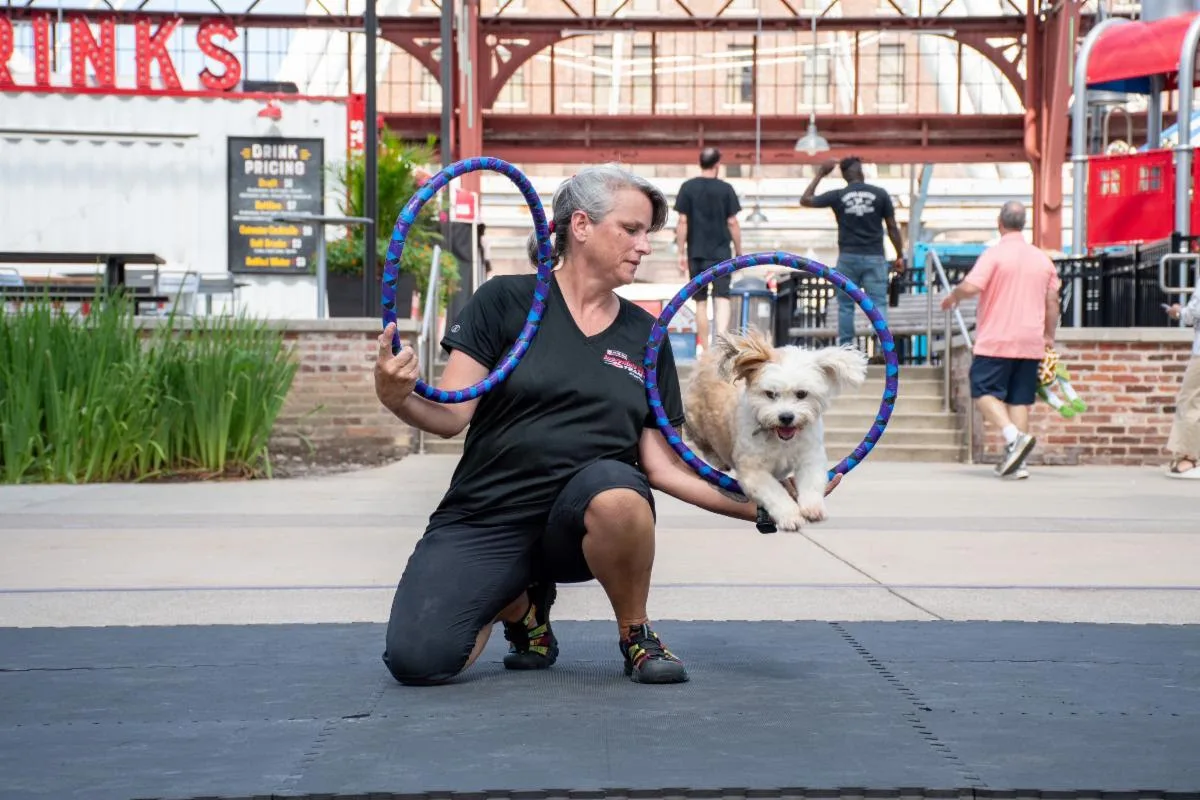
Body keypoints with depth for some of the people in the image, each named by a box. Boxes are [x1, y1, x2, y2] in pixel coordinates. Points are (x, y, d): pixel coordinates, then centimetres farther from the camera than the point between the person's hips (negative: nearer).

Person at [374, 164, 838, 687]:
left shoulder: (645, 338, 9)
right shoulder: (506, 301, -1)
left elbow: (662, 465, 6)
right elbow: (451, 416, -6)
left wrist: (757, 506, -6)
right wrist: (397, 398, -29)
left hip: (584, 521, 1)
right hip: (483, 520, -1)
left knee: (616, 489, -37)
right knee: (417, 661, -22)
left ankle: (636, 635, -7)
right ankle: (520, 603, 13)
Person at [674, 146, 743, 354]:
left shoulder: (688, 187, -1)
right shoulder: (725, 189, -3)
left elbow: (682, 222, -3)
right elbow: (732, 223, -2)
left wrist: (681, 253, 2)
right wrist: (739, 252, 8)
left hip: (696, 253, 2)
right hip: (721, 253, -2)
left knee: (701, 302, 11)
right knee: (721, 298, -2)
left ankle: (704, 348, 18)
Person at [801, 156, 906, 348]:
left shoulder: (838, 196, -2)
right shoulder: (880, 194, -1)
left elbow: (805, 200, 10)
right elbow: (892, 228, 1)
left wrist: (819, 175, 16)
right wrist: (900, 256, 8)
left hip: (848, 257, 0)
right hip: (874, 258, 0)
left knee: (845, 305, 8)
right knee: (878, 304, -1)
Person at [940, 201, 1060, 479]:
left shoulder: (994, 254, -9)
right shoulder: (1042, 258, 10)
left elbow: (970, 287, -19)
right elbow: (1052, 302, 12)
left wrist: (951, 298, 2)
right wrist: (1049, 336, 22)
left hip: (996, 341, -5)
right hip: (1031, 343, 5)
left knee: (984, 392, 1)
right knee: (1020, 399, 8)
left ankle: (1013, 437, -21)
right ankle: (1017, 462, 4)